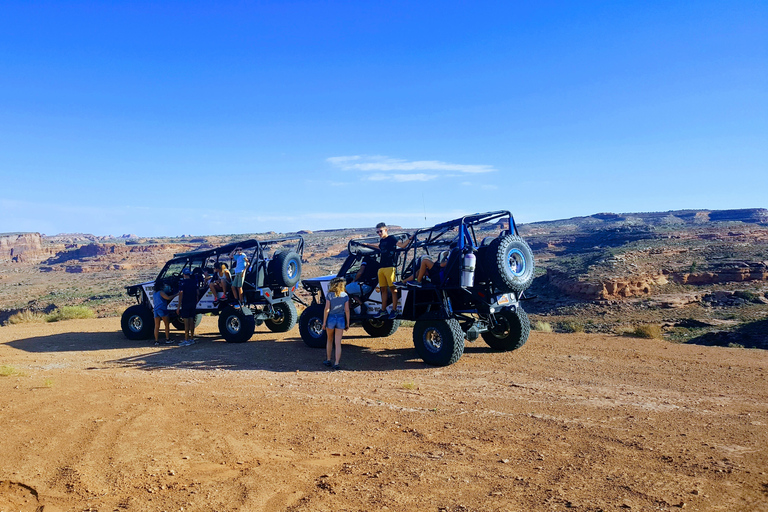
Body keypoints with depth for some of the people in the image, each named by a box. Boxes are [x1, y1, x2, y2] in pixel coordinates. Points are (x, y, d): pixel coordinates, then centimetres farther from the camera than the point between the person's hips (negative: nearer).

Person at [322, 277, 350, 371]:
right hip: (341, 319, 1)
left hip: (331, 318, -1)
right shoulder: (345, 296, 0)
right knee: (338, 343, 2)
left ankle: (328, 360, 26)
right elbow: (347, 310, -2)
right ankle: (336, 364, -3)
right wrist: (347, 323, 4)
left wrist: (324, 322, -4)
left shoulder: (329, 295, -5)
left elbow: (327, 309, -10)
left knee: (329, 340, 19)